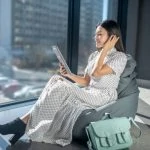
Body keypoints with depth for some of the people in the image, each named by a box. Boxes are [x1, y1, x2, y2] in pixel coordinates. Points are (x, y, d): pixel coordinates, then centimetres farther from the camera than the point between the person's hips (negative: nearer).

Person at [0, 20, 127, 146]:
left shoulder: (120, 57, -6)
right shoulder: (94, 55, 15)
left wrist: (105, 49, -13)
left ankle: (24, 123, -20)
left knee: (62, 88, -27)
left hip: (103, 97, -6)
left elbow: (96, 73, -20)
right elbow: (86, 81, 14)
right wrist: (69, 74, -1)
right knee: (56, 79, -19)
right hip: (89, 93, 7)